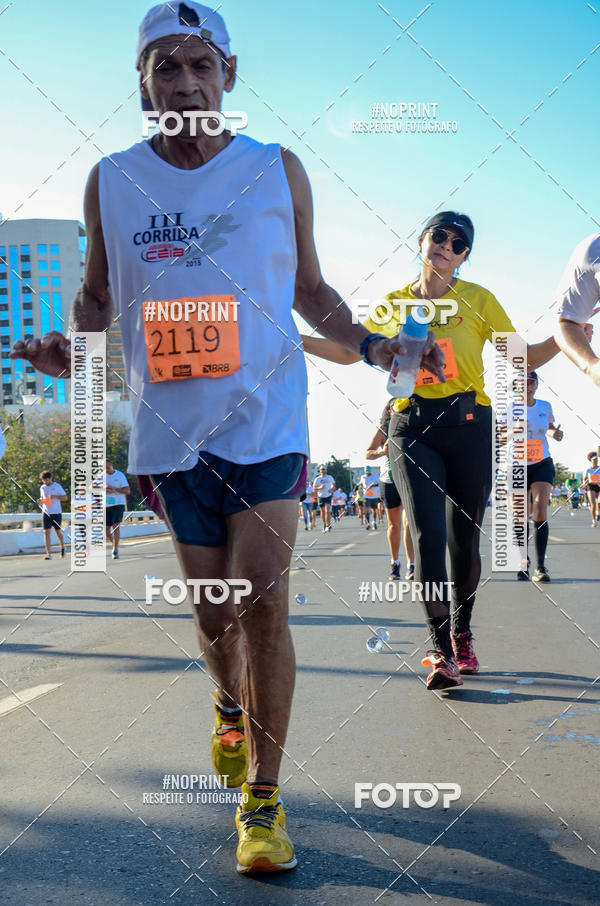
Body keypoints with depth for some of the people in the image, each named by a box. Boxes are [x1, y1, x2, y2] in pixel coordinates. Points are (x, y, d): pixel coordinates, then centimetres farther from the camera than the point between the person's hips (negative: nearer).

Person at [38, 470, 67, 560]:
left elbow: (65, 497, -7)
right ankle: (48, 554, -9)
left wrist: (55, 496, -22)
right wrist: (40, 500, -1)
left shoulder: (57, 486, -4)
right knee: (46, 532, -7)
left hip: (56, 512, -3)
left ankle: (62, 547, 36)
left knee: (57, 531, 8)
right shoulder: (42, 487, 9)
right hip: (46, 513, 3)